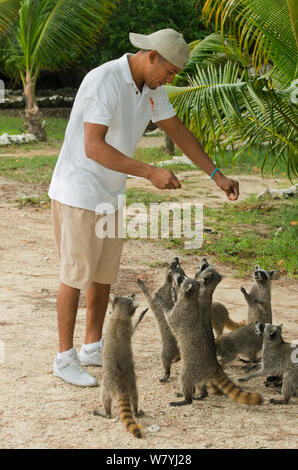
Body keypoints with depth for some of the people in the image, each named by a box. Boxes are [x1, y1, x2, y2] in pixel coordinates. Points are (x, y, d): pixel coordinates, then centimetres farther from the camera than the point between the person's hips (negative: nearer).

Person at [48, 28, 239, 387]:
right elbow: (93, 147, -32)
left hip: (110, 195, 9)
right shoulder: (104, 81, -25)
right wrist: (150, 173, -36)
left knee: (104, 273, 14)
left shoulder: (151, 88, 3)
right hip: (78, 192, -8)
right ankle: (65, 358, 8)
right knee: (76, 275, -2)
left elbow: (178, 132, 14)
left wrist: (217, 175, 12)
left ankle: (93, 348, 26)